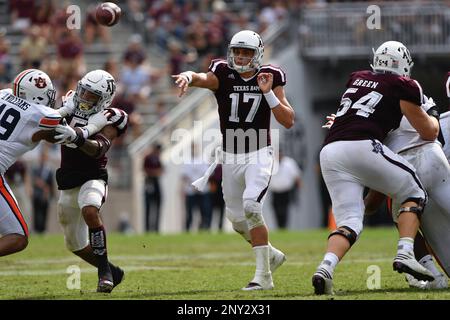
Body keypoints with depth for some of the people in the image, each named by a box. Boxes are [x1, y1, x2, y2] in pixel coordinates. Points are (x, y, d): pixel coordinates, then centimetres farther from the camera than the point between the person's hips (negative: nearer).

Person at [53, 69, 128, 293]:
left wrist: (77, 137, -48)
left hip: (92, 178, -6)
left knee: (90, 211, -38)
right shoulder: (70, 107, 2)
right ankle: (112, 272, 38)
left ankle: (105, 272, -29)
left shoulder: (108, 119, -12)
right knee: (76, 245, 16)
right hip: (67, 184, 6)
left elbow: (99, 149, -28)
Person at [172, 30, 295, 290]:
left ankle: (264, 275, -15)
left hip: (259, 154, -3)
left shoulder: (270, 78, -3)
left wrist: (268, 93, -16)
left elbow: (289, 121, -6)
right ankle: (271, 255, 38)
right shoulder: (223, 75, -3)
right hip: (231, 156, 4)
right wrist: (187, 77, -48)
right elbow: (201, 78, -25)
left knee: (251, 206, -23)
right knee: (238, 218, 11)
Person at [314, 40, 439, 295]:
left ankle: (326, 267, -20)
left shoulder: (357, 79, 25)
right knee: (414, 194, 14)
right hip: (361, 146, -5)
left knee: (349, 222, 6)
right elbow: (429, 133, 15)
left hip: (330, 151, 5)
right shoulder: (403, 86, 9)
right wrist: (433, 120, 38)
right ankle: (405, 253, -4)